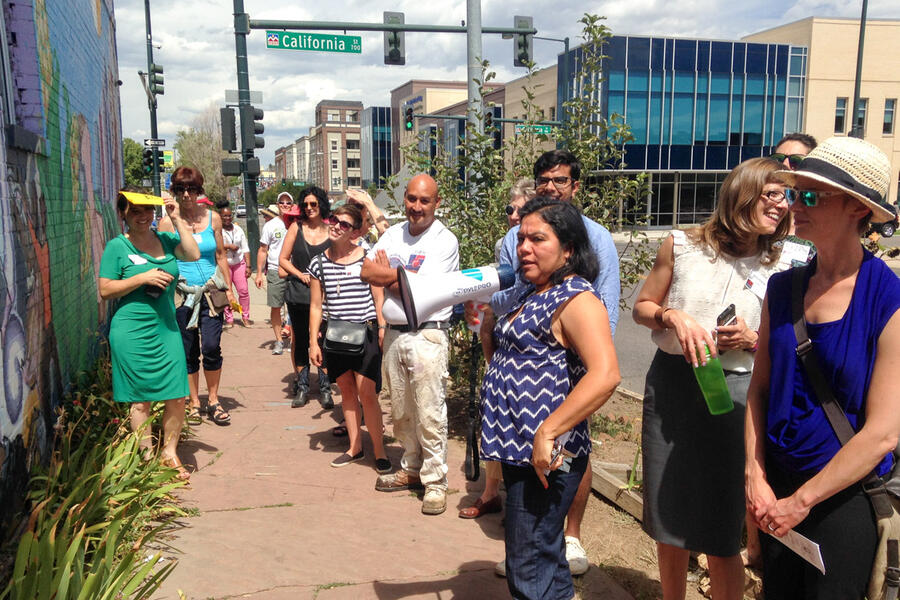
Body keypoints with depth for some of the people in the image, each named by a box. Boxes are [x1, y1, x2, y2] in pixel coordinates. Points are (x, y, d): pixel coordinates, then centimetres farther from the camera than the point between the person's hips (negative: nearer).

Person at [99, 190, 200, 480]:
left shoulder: (165, 239, 10)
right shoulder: (117, 246, -2)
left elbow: (193, 254, -6)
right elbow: (105, 290, -6)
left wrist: (177, 220, -7)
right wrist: (143, 278, -15)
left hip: (167, 328, 4)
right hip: (132, 333, -4)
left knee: (177, 396, 2)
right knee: (141, 398, 4)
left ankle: (169, 452, 20)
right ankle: (147, 456, 18)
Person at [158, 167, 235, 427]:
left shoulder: (212, 218, 5)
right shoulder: (167, 222, -2)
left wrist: (228, 288, 10)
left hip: (210, 291, 1)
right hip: (182, 295, -1)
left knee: (211, 347, -8)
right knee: (188, 352, 5)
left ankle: (213, 400, 10)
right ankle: (194, 403, 21)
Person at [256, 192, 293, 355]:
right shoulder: (270, 225, 5)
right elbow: (263, 250, 7)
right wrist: (259, 273, 1)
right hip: (275, 271, 0)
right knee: (275, 307, 2)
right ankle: (278, 340, 13)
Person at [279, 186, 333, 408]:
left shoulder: (331, 231, 3)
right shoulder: (296, 228, 4)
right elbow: (283, 259, 6)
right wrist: (301, 275, -7)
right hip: (298, 294, 1)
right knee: (300, 340, 8)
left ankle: (325, 388, 12)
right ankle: (302, 388, 20)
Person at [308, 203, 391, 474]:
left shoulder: (368, 259, -2)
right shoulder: (319, 263, 5)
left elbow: (379, 299, 1)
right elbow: (316, 306, 9)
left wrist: (383, 331, -4)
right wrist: (313, 342, 6)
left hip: (365, 332, -3)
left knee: (367, 393, -5)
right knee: (347, 391, 12)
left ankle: (379, 452, 8)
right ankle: (355, 447, 25)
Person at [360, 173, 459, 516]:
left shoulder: (444, 241, -8)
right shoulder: (393, 234, 12)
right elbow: (367, 272, 2)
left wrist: (388, 274, -2)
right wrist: (404, 277, -10)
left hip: (426, 336, -6)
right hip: (393, 334, 7)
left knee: (430, 413, -5)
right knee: (401, 410, 16)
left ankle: (435, 481, 7)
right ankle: (411, 469, 31)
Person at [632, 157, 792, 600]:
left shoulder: (778, 272, 0)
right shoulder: (682, 246, 0)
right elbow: (641, 307, 7)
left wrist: (751, 340, -13)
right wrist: (674, 317, -13)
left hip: (732, 393, -1)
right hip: (670, 384, 1)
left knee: (721, 537, 4)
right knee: (668, 515, 15)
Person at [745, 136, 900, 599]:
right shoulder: (782, 288, -1)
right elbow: (759, 390, 3)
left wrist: (801, 501, -14)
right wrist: (755, 478, -7)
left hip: (846, 494, -4)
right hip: (777, 484, 5)